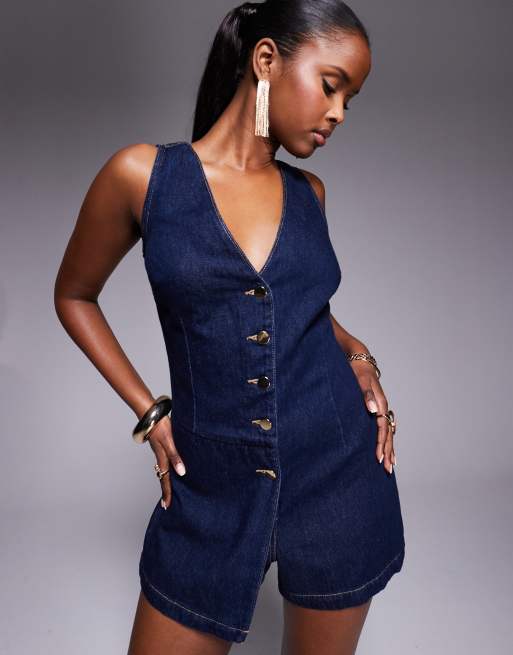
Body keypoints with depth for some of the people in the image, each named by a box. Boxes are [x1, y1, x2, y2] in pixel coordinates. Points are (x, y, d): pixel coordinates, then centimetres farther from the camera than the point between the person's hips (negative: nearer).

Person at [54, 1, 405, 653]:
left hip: (340, 476, 4)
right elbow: (73, 296, 6)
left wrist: (354, 351, 2)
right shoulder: (143, 174, -7)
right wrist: (149, 412, -1)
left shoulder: (308, 192, 4)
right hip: (213, 493, -3)